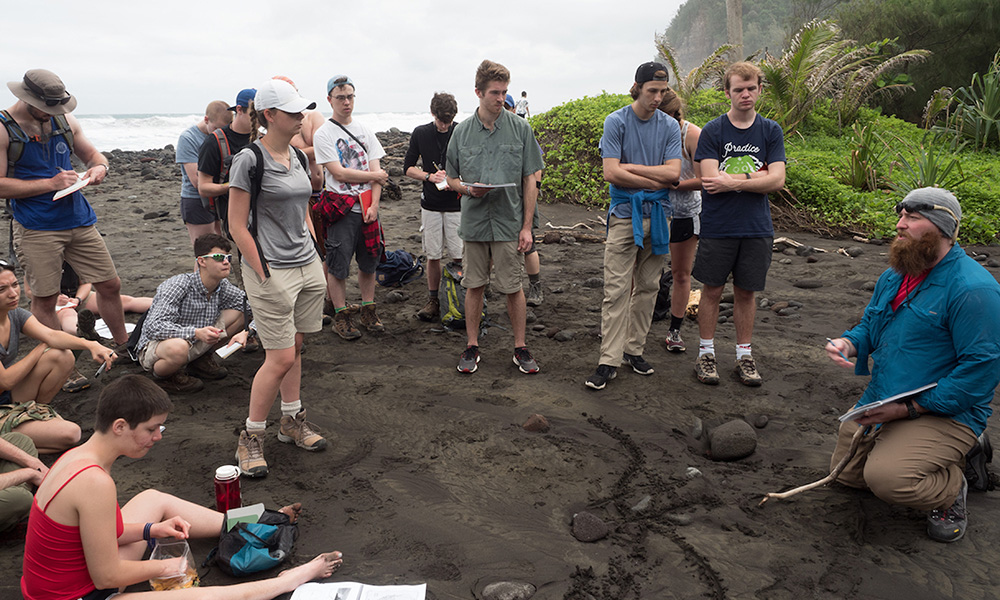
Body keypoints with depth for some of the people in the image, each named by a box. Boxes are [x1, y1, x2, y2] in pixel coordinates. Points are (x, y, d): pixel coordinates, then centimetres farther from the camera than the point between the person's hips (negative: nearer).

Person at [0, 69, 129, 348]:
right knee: (45, 300, 1)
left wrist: (100, 167, -4)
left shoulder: (65, 121, 7)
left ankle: (124, 347, 25)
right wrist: (51, 183, -18)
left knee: (110, 285, 8)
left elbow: (92, 154, 20)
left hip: (78, 219, 5)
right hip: (37, 228, -5)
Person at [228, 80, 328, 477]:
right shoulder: (250, 159, -11)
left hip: (307, 266, 7)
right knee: (280, 358, -6)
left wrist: (318, 260, 14)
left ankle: (292, 422, 28)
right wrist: (264, 276, -14)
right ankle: (250, 437, 10)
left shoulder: (298, 157, 11)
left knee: (294, 348, 14)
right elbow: (237, 226, -11)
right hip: (272, 270, -7)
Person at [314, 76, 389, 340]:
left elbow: (376, 169, 5)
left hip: (367, 206, 4)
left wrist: (374, 205, -6)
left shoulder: (364, 130, 11)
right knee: (338, 265, 0)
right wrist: (375, 176, -4)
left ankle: (368, 311, 23)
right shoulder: (323, 134, -3)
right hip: (341, 208, -4)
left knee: (369, 261, 10)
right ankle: (341, 316, 12)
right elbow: (338, 172, -11)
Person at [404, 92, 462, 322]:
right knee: (433, 256, 6)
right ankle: (433, 300, 18)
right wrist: (430, 176, -11)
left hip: (457, 204, -2)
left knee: (459, 256, -2)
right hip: (431, 204, 2)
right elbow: (408, 168, 7)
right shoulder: (420, 133, 3)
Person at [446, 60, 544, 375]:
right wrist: (468, 188, -12)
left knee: (513, 287, 4)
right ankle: (472, 346, 22)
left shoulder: (520, 129, 0)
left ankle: (520, 348, 18)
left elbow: (530, 181, 1)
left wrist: (527, 226, -3)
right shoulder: (462, 131, 4)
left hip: (509, 221, -1)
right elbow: (451, 177, 12)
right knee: (474, 286, 9)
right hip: (473, 221, 1)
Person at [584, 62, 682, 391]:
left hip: (658, 215, 4)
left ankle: (634, 349, 20)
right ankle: (609, 360, -2)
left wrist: (631, 168, -9)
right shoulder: (616, 122, -1)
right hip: (624, 215, -4)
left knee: (648, 287, 9)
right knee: (616, 290, -7)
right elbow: (612, 173, -12)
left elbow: (673, 173, -4)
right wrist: (656, 181, -7)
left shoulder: (670, 126, 8)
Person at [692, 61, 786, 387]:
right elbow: (710, 179, -13)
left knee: (746, 292, 11)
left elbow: (777, 180, -6)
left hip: (756, 228, 2)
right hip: (717, 227, -2)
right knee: (712, 290, 5)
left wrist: (732, 182, -14)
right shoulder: (713, 131, -2)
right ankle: (706, 353, 17)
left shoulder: (771, 131, 5)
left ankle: (744, 355, 22)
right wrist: (756, 177, -10)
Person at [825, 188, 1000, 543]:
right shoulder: (894, 276, 8)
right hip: (879, 403, 9)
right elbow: (869, 325, 19)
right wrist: (848, 343, -7)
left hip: (945, 414, -9)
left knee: (887, 478, -30)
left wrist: (909, 409, -23)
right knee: (845, 473, 16)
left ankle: (951, 488, 4)